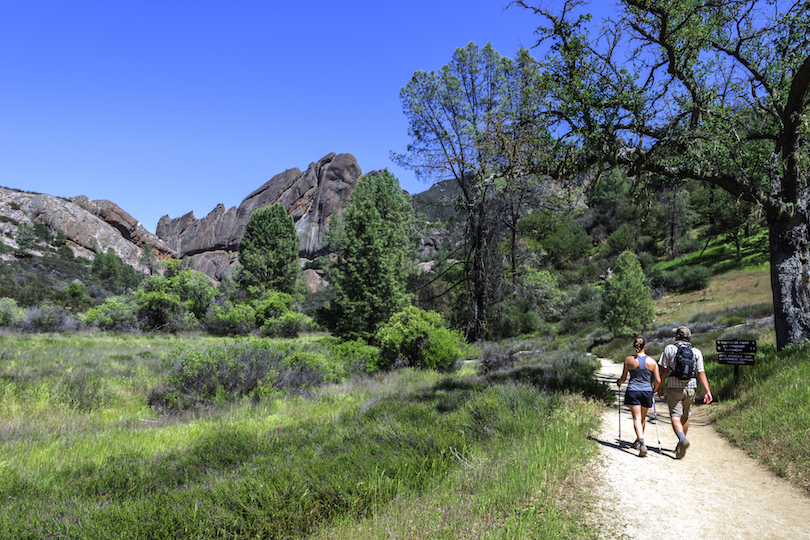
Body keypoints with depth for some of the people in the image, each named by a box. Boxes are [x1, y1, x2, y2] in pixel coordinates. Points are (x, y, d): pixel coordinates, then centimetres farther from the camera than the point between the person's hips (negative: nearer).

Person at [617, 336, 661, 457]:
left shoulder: (628, 360, -5)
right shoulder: (652, 362, -3)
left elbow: (623, 378, 1)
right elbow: (658, 381, -2)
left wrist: (619, 382, 23)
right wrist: (654, 389, 19)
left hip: (633, 391, -2)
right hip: (647, 392, 2)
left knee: (637, 418, -3)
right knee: (643, 417, 20)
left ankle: (642, 443, -21)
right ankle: (638, 441, 35)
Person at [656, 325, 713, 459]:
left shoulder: (669, 348, -2)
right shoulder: (696, 352, 4)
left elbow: (664, 370, -3)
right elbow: (701, 373, -3)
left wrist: (660, 386, 6)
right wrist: (708, 391, -2)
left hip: (674, 388, -3)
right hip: (690, 388, 3)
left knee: (675, 417, -4)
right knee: (685, 417, 17)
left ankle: (682, 439, -31)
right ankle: (680, 446, 28)